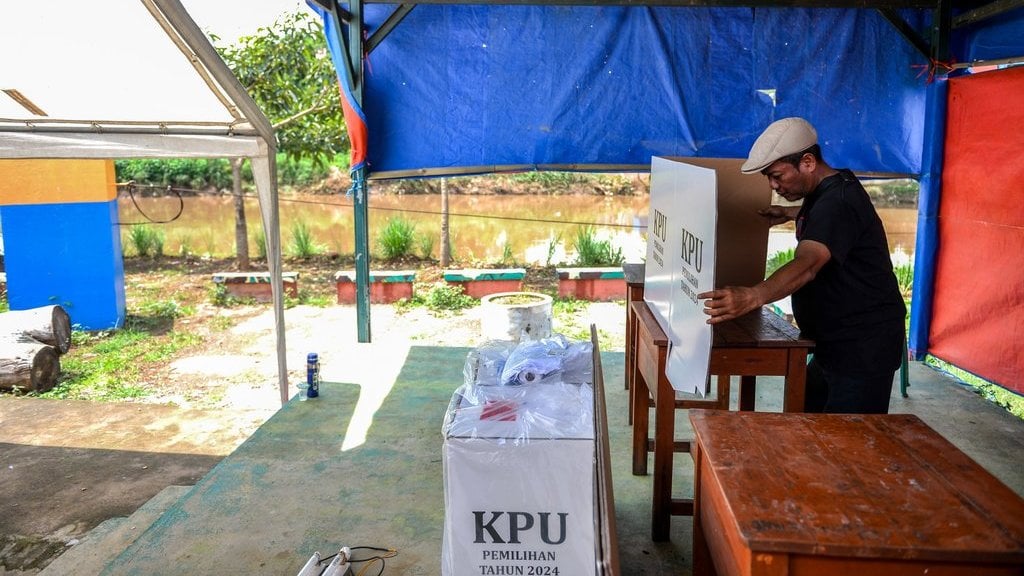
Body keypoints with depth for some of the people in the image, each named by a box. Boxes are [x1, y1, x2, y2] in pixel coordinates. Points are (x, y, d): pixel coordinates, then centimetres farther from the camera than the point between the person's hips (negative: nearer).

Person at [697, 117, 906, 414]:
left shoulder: (838, 202, -24)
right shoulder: (824, 193, 9)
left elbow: (807, 265, -42)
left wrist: (752, 297, -57)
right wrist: (790, 213, 25)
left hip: (865, 347, -10)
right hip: (835, 344, 11)